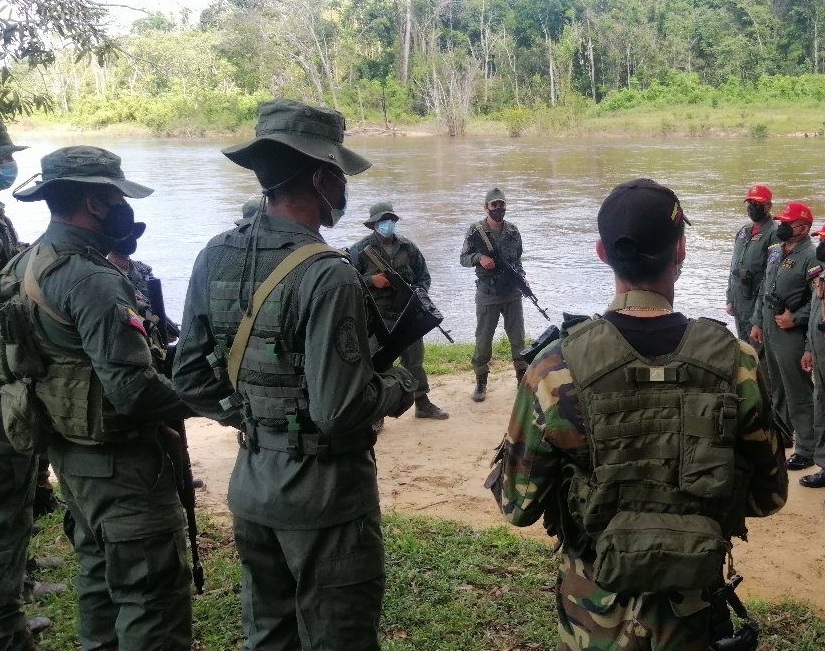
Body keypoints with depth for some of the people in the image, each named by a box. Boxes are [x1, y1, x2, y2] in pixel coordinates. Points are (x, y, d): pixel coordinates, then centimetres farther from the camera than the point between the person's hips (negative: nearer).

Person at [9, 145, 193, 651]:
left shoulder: (28, 266, 6)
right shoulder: (93, 279, -24)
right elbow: (134, 390, -28)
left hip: (72, 453, 10)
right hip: (120, 462, -10)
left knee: (101, 574, 24)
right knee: (155, 596, -1)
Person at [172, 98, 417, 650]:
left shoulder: (216, 258, -2)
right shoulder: (328, 275, -23)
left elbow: (191, 380, 4)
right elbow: (340, 411, -25)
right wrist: (400, 387, -6)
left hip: (252, 484, 7)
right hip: (324, 492, -7)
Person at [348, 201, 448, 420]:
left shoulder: (408, 248, 6)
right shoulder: (361, 250, -7)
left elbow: (424, 275, 13)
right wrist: (371, 280, -19)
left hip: (407, 315, 5)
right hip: (376, 319, -5)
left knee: (414, 361, 15)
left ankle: (423, 404, 29)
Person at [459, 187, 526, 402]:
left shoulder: (513, 231, 4)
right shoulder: (475, 231, -6)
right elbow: (463, 259, -2)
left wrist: (522, 278, -2)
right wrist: (479, 257, -21)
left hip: (512, 293, 3)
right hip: (487, 295, -3)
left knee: (518, 338, 8)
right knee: (483, 340, 4)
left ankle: (523, 378, 21)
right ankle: (481, 383, 15)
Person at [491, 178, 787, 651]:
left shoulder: (557, 369, -21)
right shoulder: (737, 363, -17)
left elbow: (518, 505, -12)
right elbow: (769, 497, -3)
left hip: (597, 611, 0)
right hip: (694, 611, 1)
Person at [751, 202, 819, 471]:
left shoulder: (811, 257, -14)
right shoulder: (775, 251, 10)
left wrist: (795, 318, -18)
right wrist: (758, 322, 16)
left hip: (792, 333, -8)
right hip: (769, 329, 8)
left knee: (798, 393, -3)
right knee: (776, 386, 21)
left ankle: (807, 450, 5)